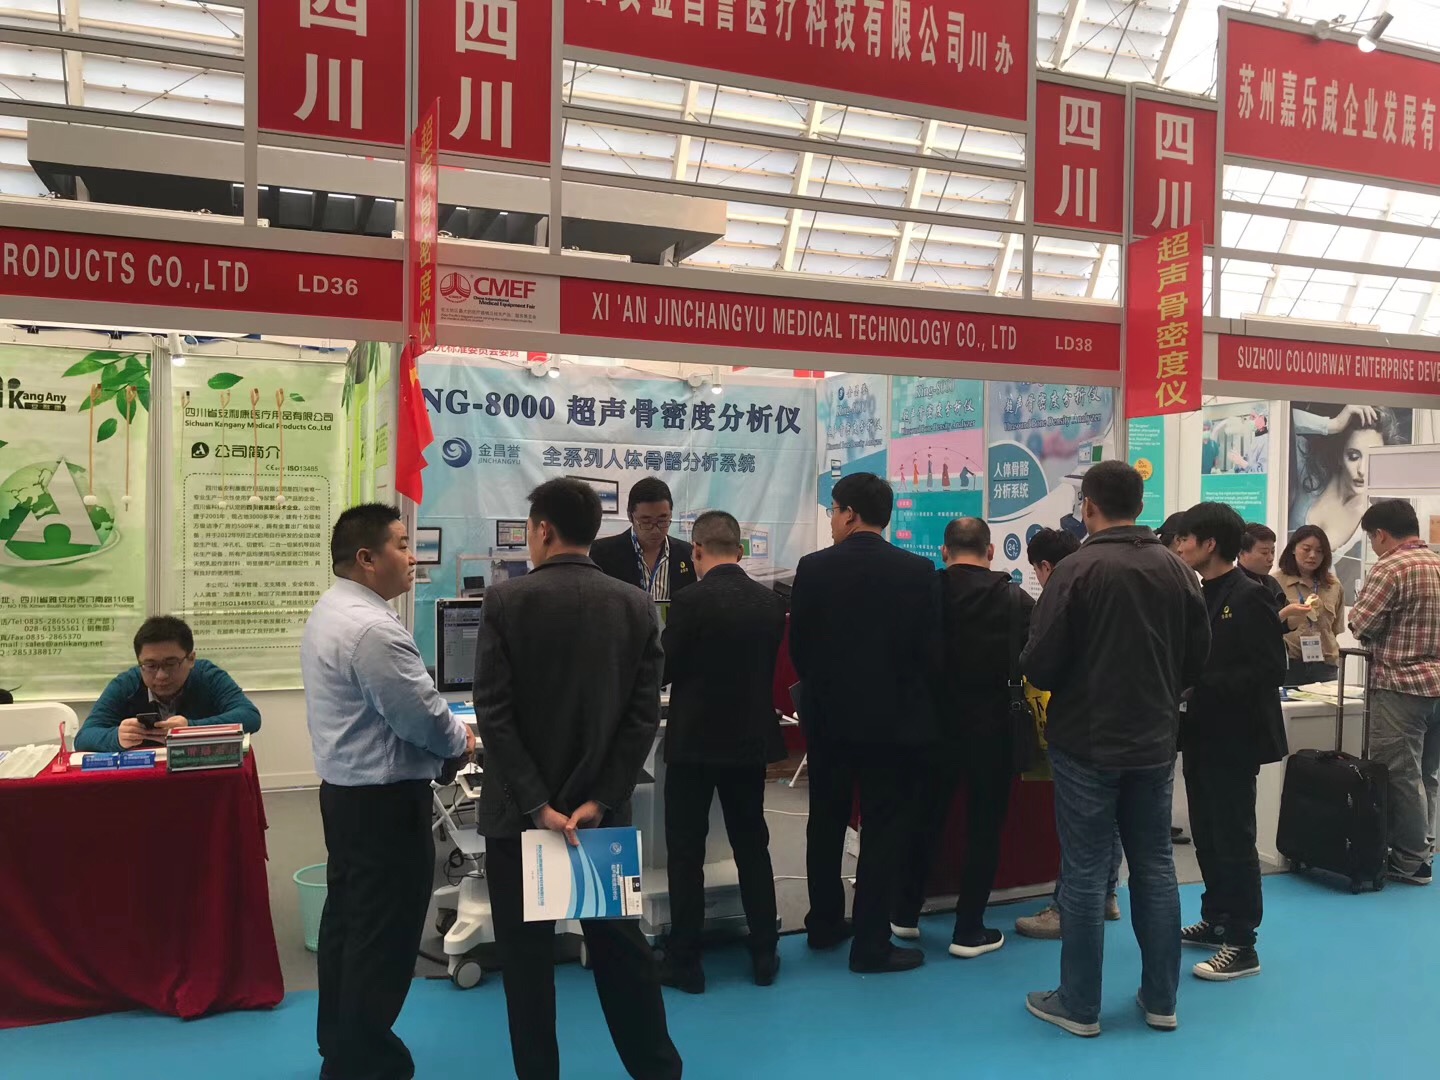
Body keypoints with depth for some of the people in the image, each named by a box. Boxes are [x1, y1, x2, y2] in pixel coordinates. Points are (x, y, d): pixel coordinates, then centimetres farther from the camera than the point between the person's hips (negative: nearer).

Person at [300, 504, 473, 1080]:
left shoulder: (330, 611, 9)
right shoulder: (371, 627, -24)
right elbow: (423, 716, -22)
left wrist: (442, 734, 9)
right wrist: (460, 740, -2)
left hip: (344, 788, 11)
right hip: (385, 798, -11)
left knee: (347, 917, 19)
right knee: (384, 932, 1)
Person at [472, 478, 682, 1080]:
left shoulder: (506, 601, -11)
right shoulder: (637, 606, -2)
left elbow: (494, 713, -15)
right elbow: (644, 714, -6)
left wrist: (536, 804, -14)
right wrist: (600, 800, -6)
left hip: (518, 809, -3)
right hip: (603, 809, 3)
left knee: (527, 956, 10)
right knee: (621, 944, 17)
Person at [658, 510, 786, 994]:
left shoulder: (691, 601, -17)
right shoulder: (771, 602, -2)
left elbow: (663, 670, -10)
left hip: (695, 741, -5)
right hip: (752, 739, 5)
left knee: (686, 852, 6)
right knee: (752, 847, 15)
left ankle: (684, 962, 13)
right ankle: (764, 955, 22)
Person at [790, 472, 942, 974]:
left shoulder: (814, 568, -8)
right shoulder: (918, 571, -9)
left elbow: (798, 648, -3)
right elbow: (930, 651, -7)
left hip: (828, 716, 2)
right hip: (893, 719, -1)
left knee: (825, 824, 17)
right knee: (883, 830, 6)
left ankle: (824, 925, 29)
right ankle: (871, 945, 11)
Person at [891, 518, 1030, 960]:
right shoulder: (1013, 598, -7)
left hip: (935, 722, 2)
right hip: (990, 726, -2)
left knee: (924, 819, 15)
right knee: (983, 828, 8)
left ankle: (905, 915, 25)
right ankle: (968, 931, 13)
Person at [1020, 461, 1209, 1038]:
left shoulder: (1076, 569, -16)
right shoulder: (1178, 570, 1)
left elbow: (1039, 666, -16)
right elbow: (1198, 655, 8)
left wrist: (1063, 683, 7)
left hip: (1087, 743, -5)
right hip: (1155, 741, 5)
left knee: (1084, 874, 3)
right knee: (1155, 867, 15)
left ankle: (1079, 1006, 13)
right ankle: (1160, 998, 25)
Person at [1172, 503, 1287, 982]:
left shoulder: (1250, 596, -15)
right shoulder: (1201, 594, 9)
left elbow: (1271, 671, -20)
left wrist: (1201, 685, -21)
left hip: (1234, 738, -8)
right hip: (1202, 734, 8)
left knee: (1234, 840, 0)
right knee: (1207, 834, 16)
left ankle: (1242, 945, 11)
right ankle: (1217, 920, 30)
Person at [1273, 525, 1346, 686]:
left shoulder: (1333, 586, 9)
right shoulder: (1276, 582, -2)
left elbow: (1336, 629, 17)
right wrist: (1286, 612, -23)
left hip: (1323, 664, 3)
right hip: (1288, 664, -3)